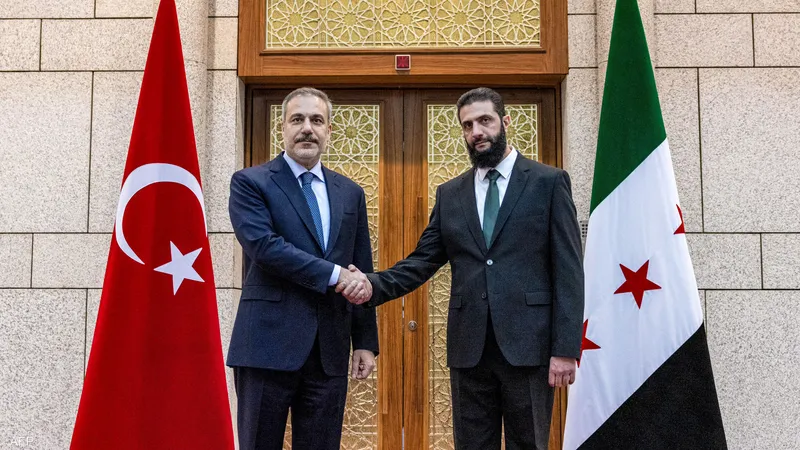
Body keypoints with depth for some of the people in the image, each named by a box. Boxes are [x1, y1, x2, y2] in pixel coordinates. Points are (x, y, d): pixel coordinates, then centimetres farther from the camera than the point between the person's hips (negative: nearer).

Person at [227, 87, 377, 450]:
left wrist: (365, 341, 10)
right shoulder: (250, 183, 0)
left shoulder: (350, 192, 13)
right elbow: (263, 245, -16)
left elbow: (361, 271, 13)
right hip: (268, 343, -4)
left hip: (330, 349, 4)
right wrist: (334, 274, -15)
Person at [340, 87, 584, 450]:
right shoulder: (450, 194, 12)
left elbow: (568, 270, -4)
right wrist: (373, 285, -11)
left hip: (528, 343, -3)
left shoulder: (549, 182, 1)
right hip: (469, 348, 3)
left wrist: (566, 348, -10)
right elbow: (423, 260, 7)